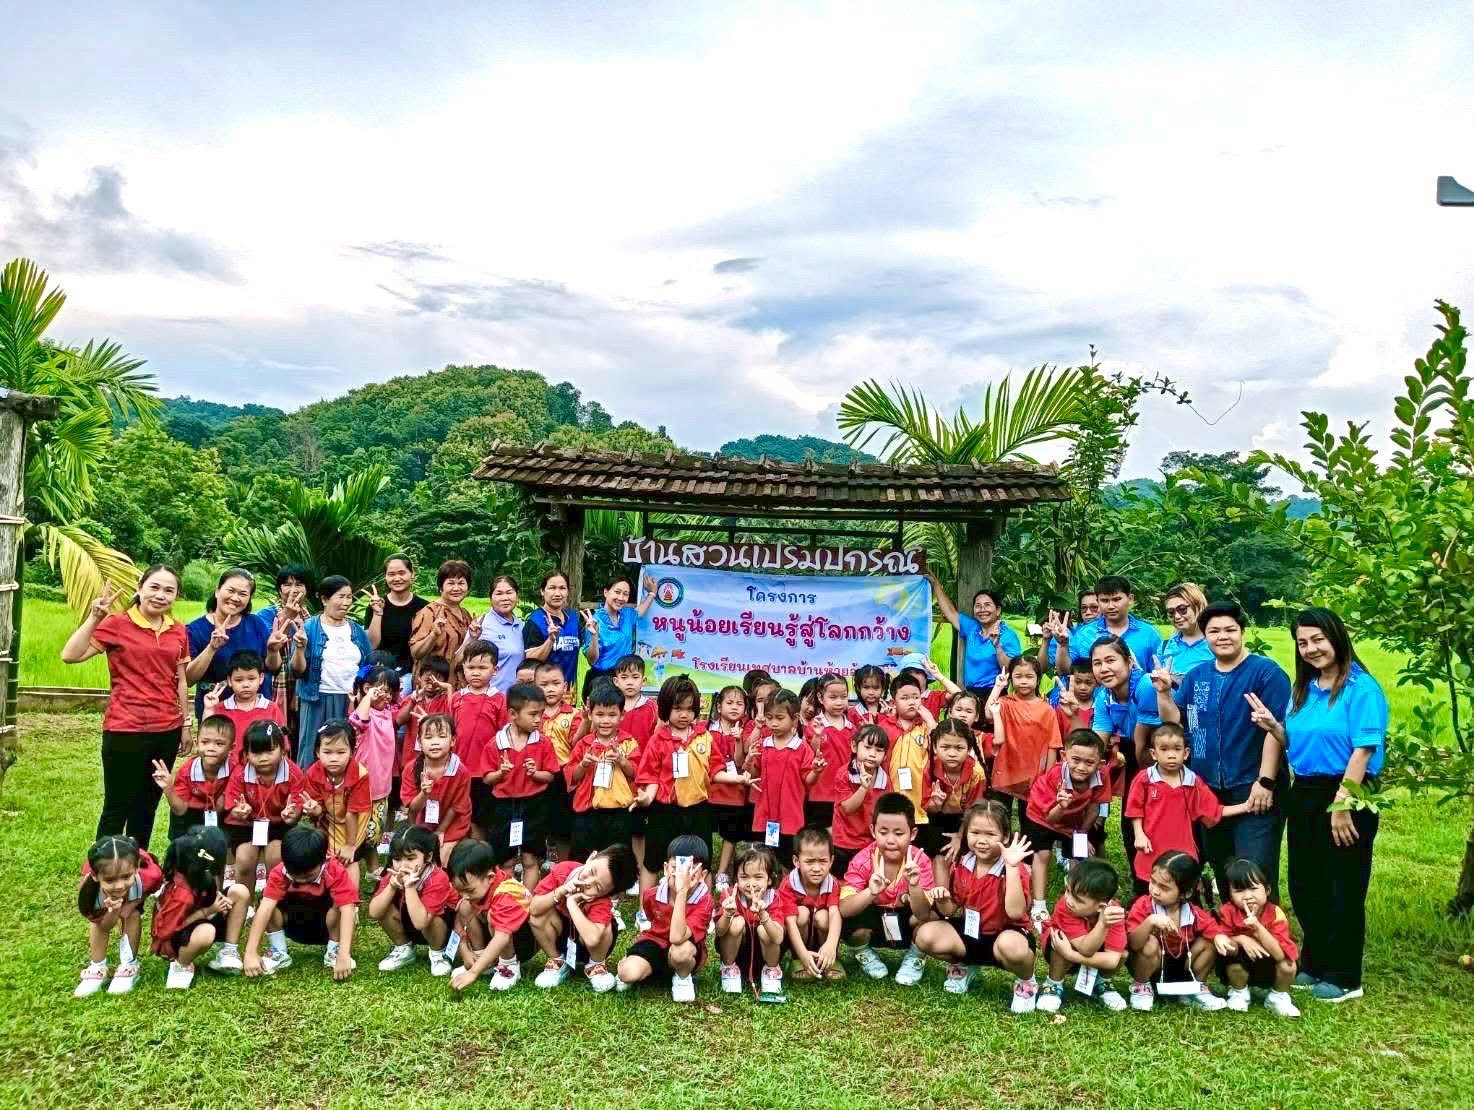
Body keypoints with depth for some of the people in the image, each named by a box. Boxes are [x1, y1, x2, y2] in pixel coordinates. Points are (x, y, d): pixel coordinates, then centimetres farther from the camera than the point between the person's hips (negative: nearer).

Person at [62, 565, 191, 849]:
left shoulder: (178, 630, 7)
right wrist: (94, 618, -24)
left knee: (148, 804, 18)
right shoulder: (117, 624, -7)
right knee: (117, 807, 5)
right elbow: (70, 655, -18)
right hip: (126, 730, -5)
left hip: (167, 730, 5)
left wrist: (186, 724, 14)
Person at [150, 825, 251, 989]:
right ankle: (181, 965, -10)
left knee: (240, 892, -11)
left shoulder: (196, 874, -14)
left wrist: (219, 897, -15)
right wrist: (207, 911, -26)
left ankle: (229, 952, -2)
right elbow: (164, 930, -27)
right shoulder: (182, 895, -36)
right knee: (206, 932, -42)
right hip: (170, 940, -8)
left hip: (198, 921, 8)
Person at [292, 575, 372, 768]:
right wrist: (300, 648, -21)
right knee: (313, 753, 1)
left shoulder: (357, 629, 11)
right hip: (318, 700, -4)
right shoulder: (309, 627, -2)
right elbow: (298, 670, -6)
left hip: (352, 701, 4)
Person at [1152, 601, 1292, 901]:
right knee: (1221, 874, 18)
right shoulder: (1196, 676, 9)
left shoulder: (1265, 672, -8)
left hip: (1254, 791, -6)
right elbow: (1175, 722, 11)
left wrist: (1265, 781, -18)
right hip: (1208, 791, 6)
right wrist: (1164, 692, -5)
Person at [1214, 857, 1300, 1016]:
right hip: (1239, 968, 0)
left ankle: (1278, 997, 4)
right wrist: (1241, 939, -33)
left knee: (1288, 965, -28)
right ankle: (1239, 992, 0)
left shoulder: (1275, 914, -21)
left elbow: (1280, 954, -29)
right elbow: (1220, 939, -15)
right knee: (1232, 951, -30)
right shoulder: (1228, 912, -17)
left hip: (1269, 969, 0)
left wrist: (1257, 927, -40)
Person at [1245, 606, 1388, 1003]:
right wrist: (1273, 725, -3)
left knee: (1343, 888, 3)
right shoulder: (1301, 689, 10)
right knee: (1304, 883, 15)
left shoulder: (1362, 687, -13)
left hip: (1347, 795, -7)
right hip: (1304, 794, 8)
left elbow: (1364, 749, -18)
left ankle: (1344, 978, 17)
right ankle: (1314, 963, 32)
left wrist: (1342, 804, -21)